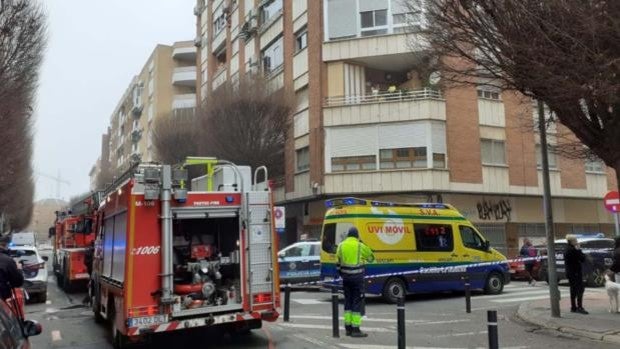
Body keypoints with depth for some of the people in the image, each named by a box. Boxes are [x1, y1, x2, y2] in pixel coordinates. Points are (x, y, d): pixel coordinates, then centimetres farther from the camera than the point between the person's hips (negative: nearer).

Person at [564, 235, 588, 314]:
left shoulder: (567, 250, 12)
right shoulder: (574, 250, -18)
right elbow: (583, 259, -14)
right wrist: (579, 249, -7)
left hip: (569, 272, 10)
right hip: (576, 272, -10)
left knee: (573, 290, 14)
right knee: (580, 289, -9)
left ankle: (573, 307, 18)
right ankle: (579, 307, -14)